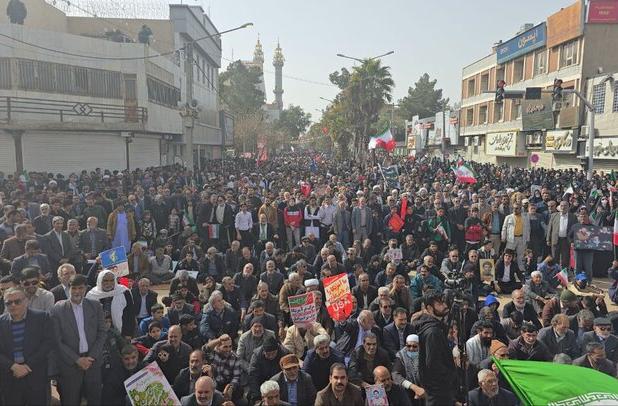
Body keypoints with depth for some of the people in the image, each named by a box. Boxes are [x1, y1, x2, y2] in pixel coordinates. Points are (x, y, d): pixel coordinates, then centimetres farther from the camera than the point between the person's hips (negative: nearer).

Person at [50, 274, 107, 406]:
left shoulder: (96, 306, 2)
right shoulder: (57, 309, -5)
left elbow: (102, 333, 3)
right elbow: (57, 340, -6)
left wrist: (92, 357, -7)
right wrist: (77, 359, -10)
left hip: (93, 362, 2)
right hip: (69, 364, -2)